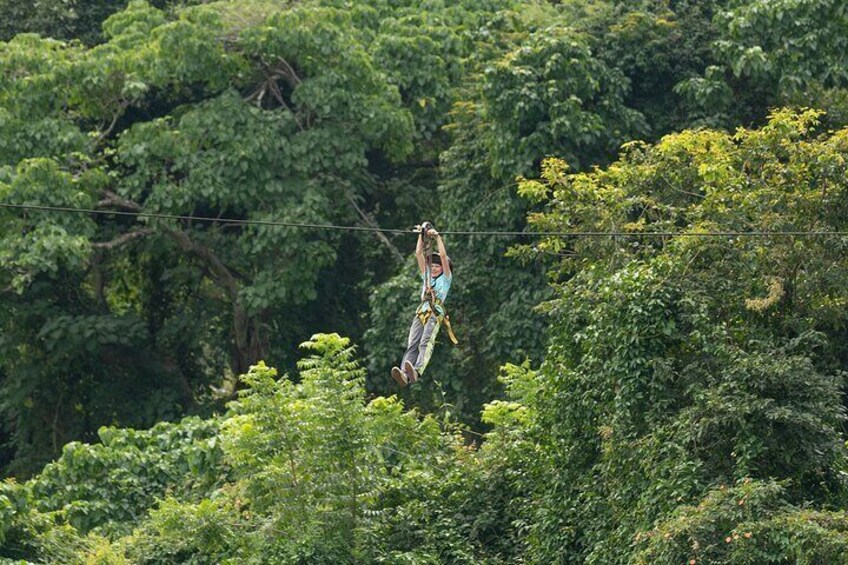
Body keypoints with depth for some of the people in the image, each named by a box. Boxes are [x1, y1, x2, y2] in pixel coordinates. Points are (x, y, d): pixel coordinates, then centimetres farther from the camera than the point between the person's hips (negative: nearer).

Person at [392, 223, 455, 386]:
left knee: (426, 343, -27)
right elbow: (419, 254, 28)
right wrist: (421, 236, 25)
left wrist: (437, 237, 10)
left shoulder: (446, 278, 18)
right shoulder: (426, 276, 31)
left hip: (436, 314, -4)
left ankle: (416, 371, -51)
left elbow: (443, 256, 8)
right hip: (421, 313, 5)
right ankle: (404, 375, -39)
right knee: (412, 345, -17)